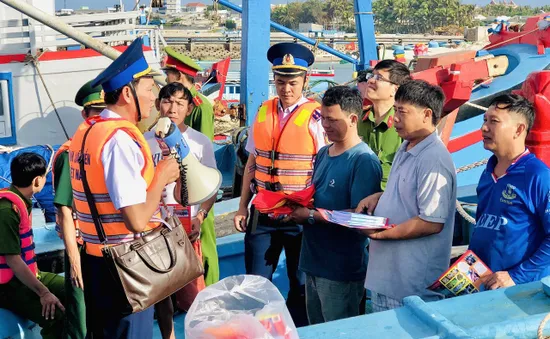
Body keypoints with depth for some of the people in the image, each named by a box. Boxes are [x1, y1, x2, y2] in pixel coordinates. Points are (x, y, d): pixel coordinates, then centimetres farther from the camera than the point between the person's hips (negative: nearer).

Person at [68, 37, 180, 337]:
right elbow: (137, 221, -26)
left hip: (94, 258, 9)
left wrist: (153, 176, 9)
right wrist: (162, 176, -12)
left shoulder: (86, 131, 6)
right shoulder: (121, 138, -21)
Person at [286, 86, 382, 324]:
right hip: (313, 260, 8)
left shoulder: (364, 160, -18)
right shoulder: (323, 154, 9)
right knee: (316, 330, 22)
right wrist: (297, 206, -3)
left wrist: (311, 216, -20)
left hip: (341, 268, -8)